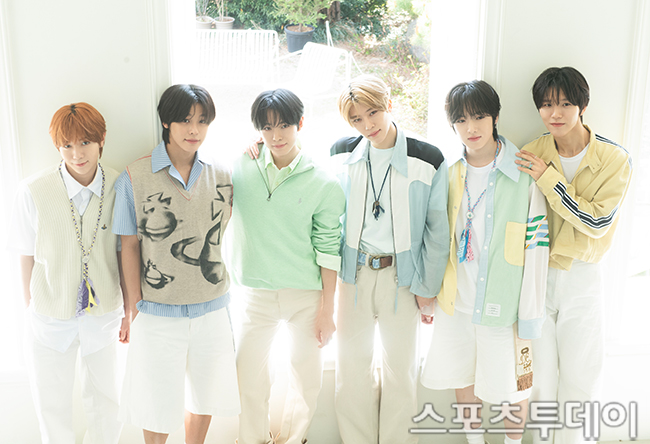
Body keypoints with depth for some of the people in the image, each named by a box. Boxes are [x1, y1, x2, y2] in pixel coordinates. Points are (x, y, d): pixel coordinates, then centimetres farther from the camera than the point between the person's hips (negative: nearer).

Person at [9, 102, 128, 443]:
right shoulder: (33, 192, -16)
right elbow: (28, 256, -3)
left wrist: (129, 311, 5)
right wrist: (31, 308, 3)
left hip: (104, 313, 1)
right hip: (51, 318, -1)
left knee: (107, 409, 17)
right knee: (53, 413, 17)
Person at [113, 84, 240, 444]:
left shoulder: (221, 175, 1)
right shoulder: (135, 177, -8)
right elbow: (129, 246, -4)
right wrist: (135, 305, -5)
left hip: (211, 308, 3)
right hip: (158, 312, -3)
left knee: (206, 394, 18)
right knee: (159, 402, 11)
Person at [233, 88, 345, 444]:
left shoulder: (323, 184, -9)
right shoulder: (241, 168, -4)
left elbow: (328, 249, -5)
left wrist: (327, 308, -4)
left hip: (306, 294, -1)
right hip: (257, 292, 2)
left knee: (305, 373, 11)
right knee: (249, 371, 11)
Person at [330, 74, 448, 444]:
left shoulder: (429, 160, -8)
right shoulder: (341, 154, 0)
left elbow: (437, 230, -2)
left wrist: (428, 288, -1)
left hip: (402, 275, -2)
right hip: (353, 273, 2)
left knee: (401, 367, 10)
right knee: (352, 364, 12)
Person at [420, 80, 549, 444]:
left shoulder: (525, 175, -11)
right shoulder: (450, 174, 3)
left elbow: (537, 248, -11)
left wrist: (530, 318, -12)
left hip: (504, 304, -4)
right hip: (457, 301, 4)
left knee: (512, 385, 9)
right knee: (462, 377, 17)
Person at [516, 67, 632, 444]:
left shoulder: (615, 159, -8)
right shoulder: (530, 155, -3)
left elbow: (597, 222, -17)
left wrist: (548, 178, -20)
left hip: (583, 276, -1)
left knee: (580, 378, 8)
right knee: (539, 374, 11)